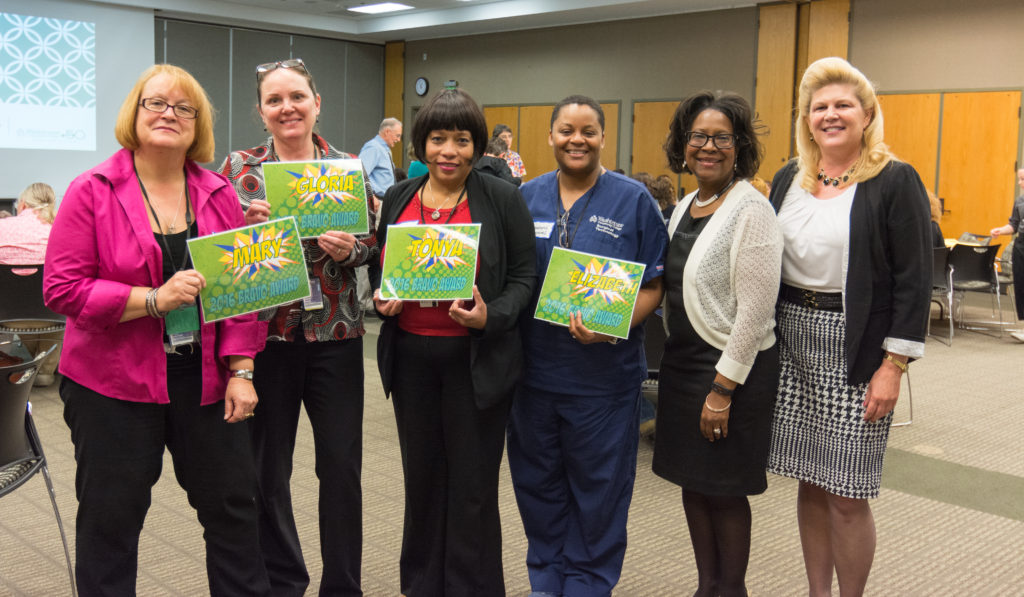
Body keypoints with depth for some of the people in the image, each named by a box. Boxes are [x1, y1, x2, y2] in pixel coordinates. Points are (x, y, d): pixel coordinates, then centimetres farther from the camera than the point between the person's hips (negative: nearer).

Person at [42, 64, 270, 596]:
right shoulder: (92, 191, -6)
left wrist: (240, 371, -2)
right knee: (111, 517, 9)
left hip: (205, 378, 3)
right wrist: (154, 299, -20)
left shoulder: (218, 194, 4)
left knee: (233, 503, 13)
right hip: (114, 382, -3)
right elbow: (61, 289, -11)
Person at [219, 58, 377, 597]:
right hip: (264, 333, 0)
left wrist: (349, 248, -15)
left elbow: (373, 241, 6)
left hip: (335, 334, 1)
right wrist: (254, 226, -18)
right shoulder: (238, 168, 2)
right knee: (268, 468, 9)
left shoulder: (348, 167, 4)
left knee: (342, 465, 6)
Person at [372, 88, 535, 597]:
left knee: (472, 481, 6)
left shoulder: (502, 199, -5)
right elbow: (380, 266, 16)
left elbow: (523, 277, -3)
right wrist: (381, 298, -5)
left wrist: (491, 316, -20)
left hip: (476, 358, -4)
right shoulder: (397, 199, 7)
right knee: (421, 473, 16)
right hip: (411, 355, 4)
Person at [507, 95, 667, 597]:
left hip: (603, 370, -3)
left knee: (597, 485, 8)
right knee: (538, 480, 14)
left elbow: (653, 286, -4)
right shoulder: (526, 198, 7)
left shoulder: (633, 200, -2)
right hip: (534, 364, 3)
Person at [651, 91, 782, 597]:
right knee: (693, 483, 14)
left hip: (733, 368, -7)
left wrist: (723, 387, -18)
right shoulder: (685, 206, 10)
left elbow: (756, 310, -18)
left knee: (724, 490, 5)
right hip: (681, 360, 7)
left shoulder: (751, 210, -14)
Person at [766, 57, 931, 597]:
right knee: (809, 483, 11)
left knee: (846, 495, -1)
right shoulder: (788, 180, 11)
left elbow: (913, 282, -9)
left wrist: (893, 366, -14)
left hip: (855, 351, -5)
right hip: (792, 343, 5)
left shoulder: (895, 182, -5)